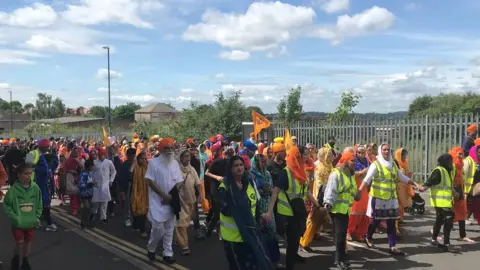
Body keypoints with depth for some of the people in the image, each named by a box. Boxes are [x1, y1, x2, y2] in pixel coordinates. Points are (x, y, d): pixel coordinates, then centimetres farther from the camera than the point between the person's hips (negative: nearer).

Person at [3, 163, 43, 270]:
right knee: (19, 243, -2)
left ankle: (25, 261, 34)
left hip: (30, 222, 3)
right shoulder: (14, 189, -16)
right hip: (18, 223, -3)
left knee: (28, 242, 14)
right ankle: (16, 259, 27)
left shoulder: (35, 188, -7)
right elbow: (6, 205, -7)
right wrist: (14, 217, -13)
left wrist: (36, 217, -1)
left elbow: (39, 204, 5)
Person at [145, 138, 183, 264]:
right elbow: (150, 182, -11)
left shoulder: (175, 163, 6)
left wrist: (172, 196, -8)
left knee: (169, 229, 9)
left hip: (171, 202, 4)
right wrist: (164, 195, -14)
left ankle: (168, 253, 20)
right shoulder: (153, 162, -8)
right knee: (158, 229, -6)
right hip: (158, 201, -4)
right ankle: (151, 249, 19)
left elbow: (178, 182, 7)